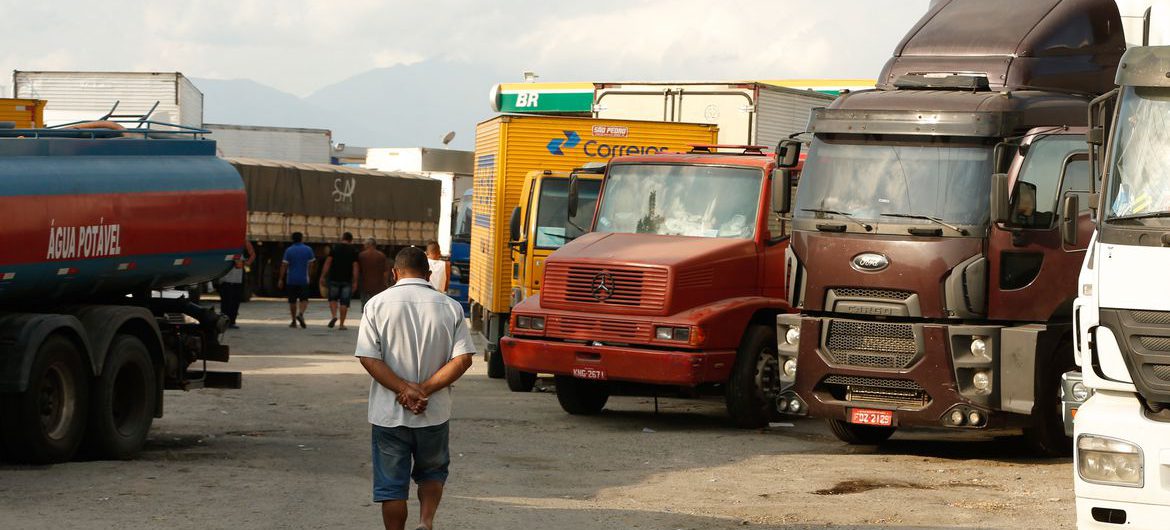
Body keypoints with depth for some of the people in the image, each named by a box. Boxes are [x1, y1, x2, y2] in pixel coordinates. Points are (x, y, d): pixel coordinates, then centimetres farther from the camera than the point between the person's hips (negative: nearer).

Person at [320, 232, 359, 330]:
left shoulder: (335, 248, 1)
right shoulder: (353, 251, 1)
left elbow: (328, 263, -4)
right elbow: (355, 267, -3)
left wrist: (323, 277, -2)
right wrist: (355, 282, -1)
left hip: (334, 278, 0)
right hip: (347, 280, 0)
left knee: (333, 298, 16)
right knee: (344, 302, 5)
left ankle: (334, 315, -7)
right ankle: (342, 324, 4)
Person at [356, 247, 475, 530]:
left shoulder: (378, 304, -5)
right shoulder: (450, 307, -1)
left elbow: (368, 358, -14)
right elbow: (463, 359, -10)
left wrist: (404, 389, -15)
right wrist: (425, 390, -12)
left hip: (388, 413, -1)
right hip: (435, 413, 1)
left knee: (391, 485, 9)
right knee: (433, 472, 21)